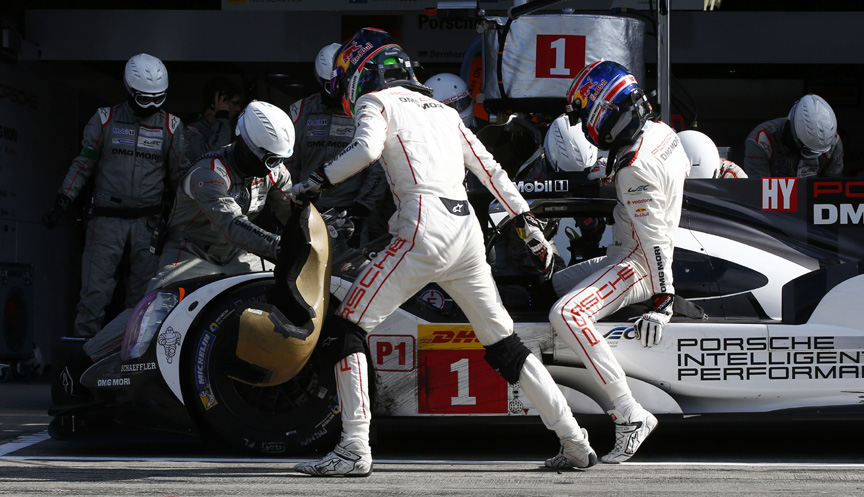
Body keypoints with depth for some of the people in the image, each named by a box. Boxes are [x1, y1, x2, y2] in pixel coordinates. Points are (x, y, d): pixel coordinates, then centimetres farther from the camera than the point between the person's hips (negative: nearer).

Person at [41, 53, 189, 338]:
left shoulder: (170, 126, 8)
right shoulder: (105, 120, 4)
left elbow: (180, 174, 14)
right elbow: (82, 165, 7)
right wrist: (61, 205, 1)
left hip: (149, 221, 1)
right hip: (107, 219, -1)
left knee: (145, 293, 1)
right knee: (95, 289, -6)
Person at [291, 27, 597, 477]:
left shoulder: (375, 101, 7)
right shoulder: (443, 110, 27)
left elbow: (367, 149, -15)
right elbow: (490, 170, 27)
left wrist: (314, 183, -6)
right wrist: (528, 224, 30)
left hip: (424, 230, -7)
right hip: (468, 230, 7)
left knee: (345, 328, -1)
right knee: (504, 345, 16)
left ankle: (354, 450, -10)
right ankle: (575, 443, 15)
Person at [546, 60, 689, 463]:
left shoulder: (634, 169, -24)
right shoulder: (661, 132, 4)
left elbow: (654, 237, -25)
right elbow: (683, 171, 23)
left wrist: (661, 300, -24)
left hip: (637, 263, -11)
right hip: (625, 254, 11)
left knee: (565, 315, -27)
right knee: (554, 285, 22)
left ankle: (631, 415, -27)